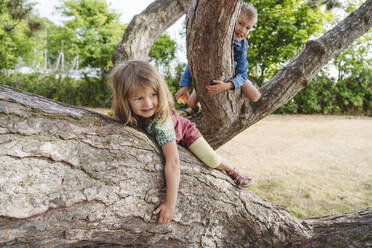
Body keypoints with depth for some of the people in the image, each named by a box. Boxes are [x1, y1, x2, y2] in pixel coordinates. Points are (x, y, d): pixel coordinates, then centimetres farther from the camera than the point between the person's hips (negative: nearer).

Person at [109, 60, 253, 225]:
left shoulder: (161, 122, -48)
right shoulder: (130, 114, -33)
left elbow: (173, 163, -54)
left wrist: (170, 204, -54)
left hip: (184, 131, -4)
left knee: (212, 160, -10)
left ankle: (233, 172, 22)